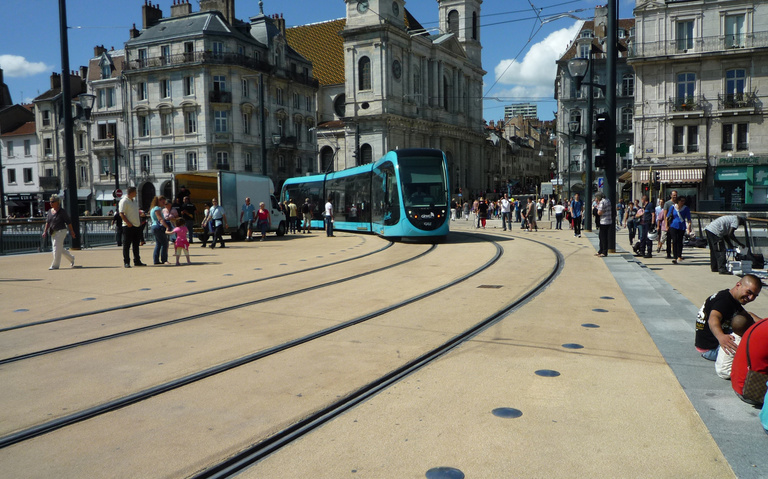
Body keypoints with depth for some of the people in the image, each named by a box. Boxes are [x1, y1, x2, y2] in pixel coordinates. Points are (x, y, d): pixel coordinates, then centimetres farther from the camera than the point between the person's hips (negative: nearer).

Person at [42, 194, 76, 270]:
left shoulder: (62, 211, -9)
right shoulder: (49, 211, 9)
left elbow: (68, 222, -7)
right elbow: (47, 222, 14)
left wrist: (72, 231, -6)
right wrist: (45, 231, 8)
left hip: (61, 231, -7)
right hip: (53, 233, 7)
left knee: (57, 248, -9)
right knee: (60, 249, 12)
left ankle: (55, 265, -3)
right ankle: (71, 259, 30)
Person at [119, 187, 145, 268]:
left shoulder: (134, 200, 17)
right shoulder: (124, 201, -10)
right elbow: (121, 214, -17)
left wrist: (139, 221, 15)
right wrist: (128, 223, -23)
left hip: (137, 226, 8)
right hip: (128, 227, -8)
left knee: (136, 244, 13)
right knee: (126, 245, -2)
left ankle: (137, 261, 20)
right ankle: (126, 262, 2)